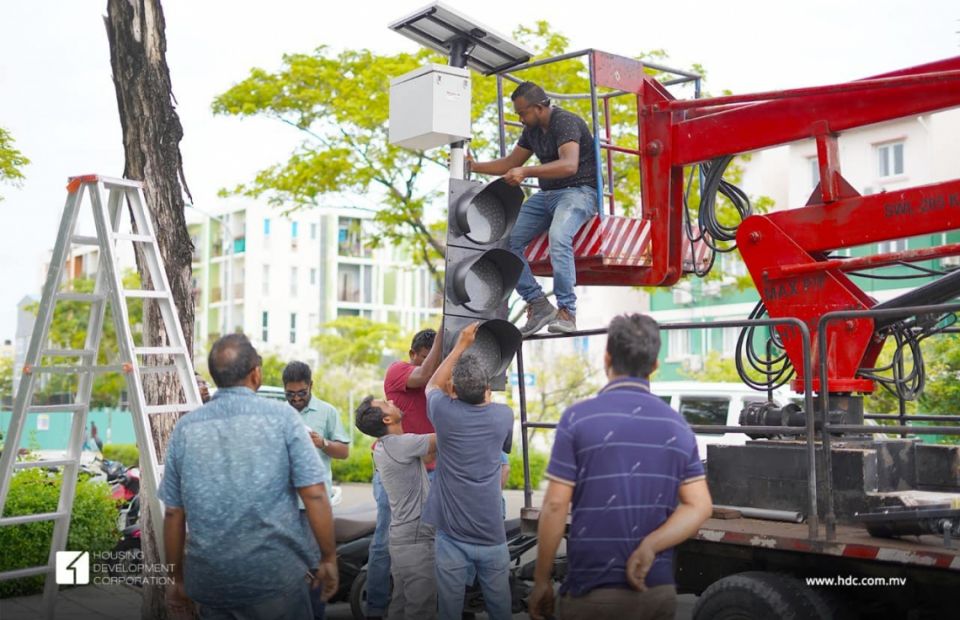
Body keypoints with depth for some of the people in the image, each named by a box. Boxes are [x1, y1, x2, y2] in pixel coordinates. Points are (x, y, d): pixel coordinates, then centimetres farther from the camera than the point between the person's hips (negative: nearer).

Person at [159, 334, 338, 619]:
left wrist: (178, 579, 18)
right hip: (274, 574, -3)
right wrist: (329, 559, 2)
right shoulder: (281, 417, -6)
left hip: (208, 580, 3)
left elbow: (173, 513, 7)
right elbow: (314, 496, -9)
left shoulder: (185, 428, 3)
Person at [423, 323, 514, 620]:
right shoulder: (503, 415, -2)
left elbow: (432, 385, 16)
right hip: (492, 536, 1)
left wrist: (461, 345, 20)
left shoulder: (446, 413, -9)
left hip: (451, 535, -1)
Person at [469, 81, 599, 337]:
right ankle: (538, 304, -10)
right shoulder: (532, 130, 13)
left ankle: (567, 311, -30)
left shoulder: (565, 122, -14)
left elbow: (569, 165, -30)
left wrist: (526, 171, -37)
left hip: (578, 190, -8)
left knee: (558, 237, -37)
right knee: (508, 238, -11)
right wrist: (475, 166, 11)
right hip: (546, 195, 8)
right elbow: (510, 163, 23)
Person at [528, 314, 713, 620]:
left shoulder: (578, 418, -9)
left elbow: (555, 506, -10)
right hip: (657, 590, 4)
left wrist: (541, 581, -2)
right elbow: (699, 507, -1)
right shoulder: (678, 425, 5)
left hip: (592, 591, -4)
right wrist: (649, 547, -11)